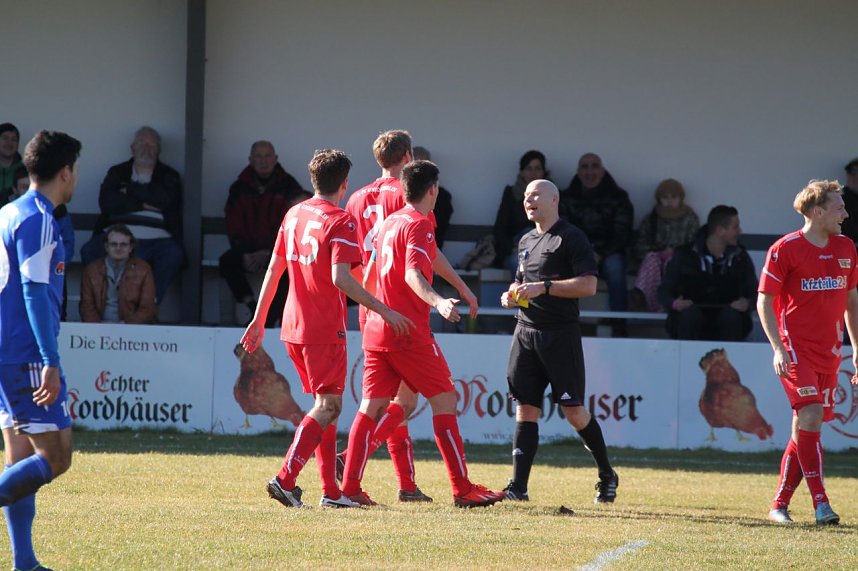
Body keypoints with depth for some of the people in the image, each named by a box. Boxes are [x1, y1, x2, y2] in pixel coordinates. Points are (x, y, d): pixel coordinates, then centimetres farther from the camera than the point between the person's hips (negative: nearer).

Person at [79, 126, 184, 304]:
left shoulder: (169, 176, 18)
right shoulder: (117, 172, 20)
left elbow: (164, 198, -5)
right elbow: (106, 202, 1)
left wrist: (130, 190, 3)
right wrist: (143, 204, -3)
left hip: (155, 241, -1)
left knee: (174, 253, -34)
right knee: (89, 251, -28)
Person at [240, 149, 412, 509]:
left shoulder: (294, 215, 11)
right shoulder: (340, 222, -11)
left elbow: (273, 270, 14)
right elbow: (341, 279, -21)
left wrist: (259, 320, 20)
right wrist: (385, 311, -18)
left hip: (293, 328, 7)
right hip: (325, 330, -7)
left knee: (325, 405, 14)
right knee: (328, 407, -5)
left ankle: (331, 491, 12)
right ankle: (285, 479, -18)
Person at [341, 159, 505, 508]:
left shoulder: (388, 222, 15)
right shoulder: (419, 225, -10)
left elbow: (369, 273, 26)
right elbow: (413, 274, -25)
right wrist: (438, 302, -40)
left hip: (376, 328, 8)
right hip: (409, 330, -8)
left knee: (372, 407, 6)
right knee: (444, 401, -2)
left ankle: (350, 487, 0)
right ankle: (463, 489, -2)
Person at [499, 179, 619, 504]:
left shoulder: (571, 238, -6)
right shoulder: (526, 241, 18)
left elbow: (588, 285, -14)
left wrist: (544, 288, -19)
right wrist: (512, 295, 10)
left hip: (561, 334, -7)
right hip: (526, 331, 7)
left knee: (573, 410, -4)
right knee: (525, 409, 0)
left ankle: (607, 475, 14)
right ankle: (518, 486, -4)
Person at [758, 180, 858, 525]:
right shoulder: (785, 250, -7)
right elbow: (764, 301, -5)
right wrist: (778, 348, -14)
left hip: (829, 351, 6)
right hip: (796, 349, -6)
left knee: (804, 427, 6)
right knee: (810, 416, -18)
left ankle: (780, 505, 15)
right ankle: (820, 504, -20)